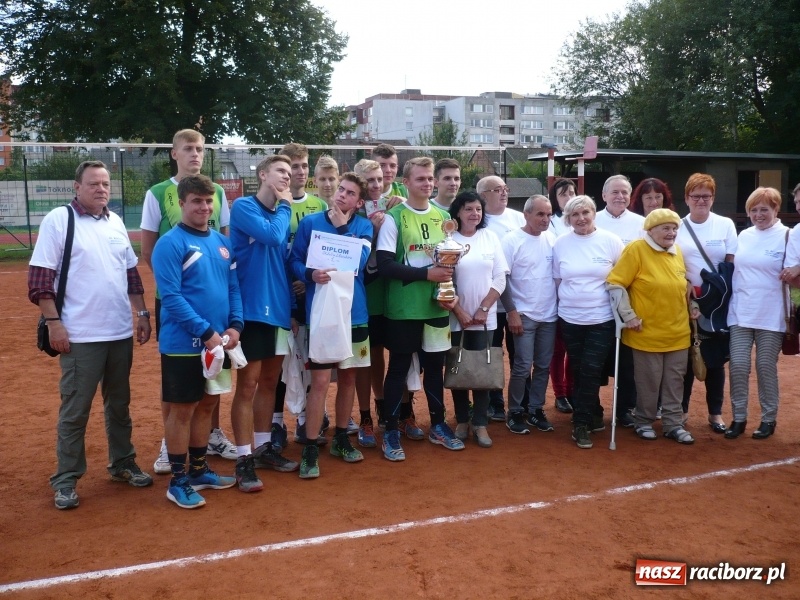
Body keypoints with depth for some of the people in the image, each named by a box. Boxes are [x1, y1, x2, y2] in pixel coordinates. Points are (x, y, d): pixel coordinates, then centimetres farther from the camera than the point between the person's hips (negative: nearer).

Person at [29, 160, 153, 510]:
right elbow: (39, 278, -9)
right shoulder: (58, 220, -6)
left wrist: (143, 314, 12)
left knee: (119, 403, 16)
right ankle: (66, 480, 15)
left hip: (121, 333, 5)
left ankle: (122, 463, 31)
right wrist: (53, 323, -15)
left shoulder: (116, 222, 11)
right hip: (80, 336, -5)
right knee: (75, 409, 2)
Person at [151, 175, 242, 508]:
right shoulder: (170, 243, -11)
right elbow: (171, 297, -18)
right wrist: (206, 332, -20)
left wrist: (235, 325, -4)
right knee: (182, 409, 2)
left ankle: (199, 469, 30)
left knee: (207, 404, 15)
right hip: (183, 344, -7)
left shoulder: (222, 242, 9)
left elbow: (234, 287, 12)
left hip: (219, 341, 7)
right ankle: (178, 480, 14)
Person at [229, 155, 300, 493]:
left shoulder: (282, 215, 14)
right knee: (248, 385, -3)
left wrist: (294, 306, 12)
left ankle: (263, 448, 26)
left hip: (279, 309, 7)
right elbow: (272, 235, -21)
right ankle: (244, 461, 4)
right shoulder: (243, 207, -6)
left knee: (270, 381, 14)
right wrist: (285, 206, -4)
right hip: (252, 309, -7)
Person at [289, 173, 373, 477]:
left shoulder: (364, 227, 4)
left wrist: (342, 226, -13)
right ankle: (310, 449, 4)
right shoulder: (310, 222, -2)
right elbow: (294, 260, -3)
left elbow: (358, 261, -12)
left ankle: (341, 437, 29)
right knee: (320, 381, -6)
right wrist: (310, 274, -23)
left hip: (354, 312, 3)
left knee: (348, 377, 13)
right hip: (321, 312, -3)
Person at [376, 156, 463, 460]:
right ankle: (391, 431, 17)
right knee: (398, 367, 5)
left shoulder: (443, 216, 8)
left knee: (435, 364, 15)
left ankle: (438, 425, 30)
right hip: (403, 307, -4)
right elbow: (385, 265, -13)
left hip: (437, 305, 4)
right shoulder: (394, 218, -7)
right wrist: (426, 273, -17)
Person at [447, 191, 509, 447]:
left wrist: (483, 309, -7)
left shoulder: (490, 237, 4)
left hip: (485, 317, 1)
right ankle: (462, 420, 18)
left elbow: (500, 279, 1)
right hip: (455, 317, -1)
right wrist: (460, 312, -10)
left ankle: (480, 423, 10)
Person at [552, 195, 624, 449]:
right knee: (578, 371, 10)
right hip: (569, 319, 3)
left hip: (602, 319, -3)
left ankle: (581, 424, 6)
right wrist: (565, 303, 10)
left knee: (591, 371, -5)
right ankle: (594, 416, 27)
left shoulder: (611, 241, -5)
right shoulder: (560, 243, 1)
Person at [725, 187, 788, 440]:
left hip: (771, 315, -4)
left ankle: (769, 419, 19)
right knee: (738, 365, 1)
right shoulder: (743, 236, 10)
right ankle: (739, 417, 13)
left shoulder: (787, 236, -4)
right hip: (740, 313, 4)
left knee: (766, 367, 4)